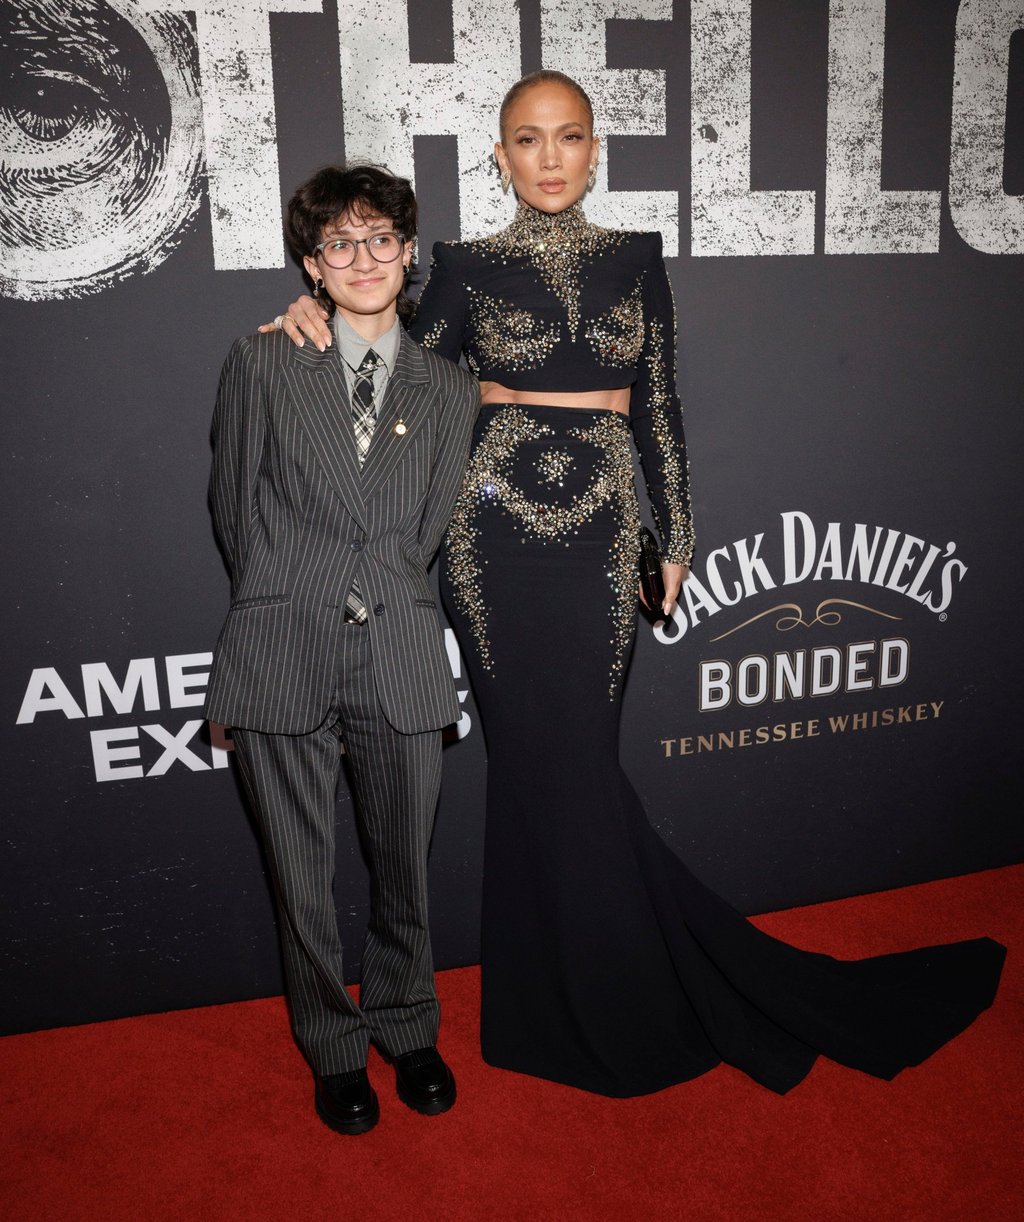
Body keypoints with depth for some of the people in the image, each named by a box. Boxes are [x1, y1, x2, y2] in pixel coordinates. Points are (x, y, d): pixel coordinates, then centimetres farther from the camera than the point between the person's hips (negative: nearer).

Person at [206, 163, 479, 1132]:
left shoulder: (448, 391, 10)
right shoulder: (260, 365, 5)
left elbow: (429, 528, 9)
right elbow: (233, 505, 7)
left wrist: (381, 601, 2)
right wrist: (284, 605, 7)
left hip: (400, 660, 2)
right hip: (282, 659, -1)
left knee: (404, 864, 13)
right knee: (303, 875, 10)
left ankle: (407, 1029, 39)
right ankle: (335, 1049, 34)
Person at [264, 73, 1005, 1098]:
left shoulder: (634, 259, 10)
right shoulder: (467, 267, 5)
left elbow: (659, 408, 10)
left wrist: (676, 539, 9)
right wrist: (322, 315, -7)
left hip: (600, 533, 1)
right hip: (497, 532, -1)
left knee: (566, 765, 5)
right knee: (548, 764, 2)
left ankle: (600, 1005, 27)